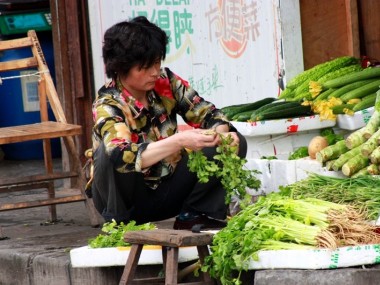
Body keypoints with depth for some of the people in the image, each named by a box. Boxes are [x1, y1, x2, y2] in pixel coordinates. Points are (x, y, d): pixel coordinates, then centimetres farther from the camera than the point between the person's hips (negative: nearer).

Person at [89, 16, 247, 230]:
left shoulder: (166, 82, -8)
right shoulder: (107, 105, -23)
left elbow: (207, 113, -4)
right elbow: (122, 156, -40)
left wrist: (222, 134, -28)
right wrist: (179, 141, -48)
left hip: (168, 187, 5)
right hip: (126, 197, -5)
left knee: (235, 143, -10)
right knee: (110, 152, -36)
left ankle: (192, 217, -7)